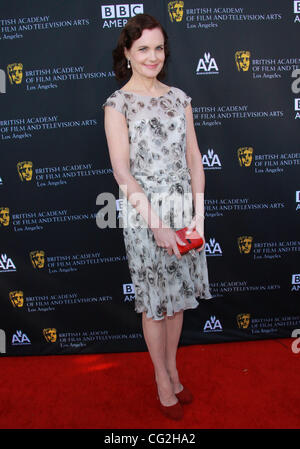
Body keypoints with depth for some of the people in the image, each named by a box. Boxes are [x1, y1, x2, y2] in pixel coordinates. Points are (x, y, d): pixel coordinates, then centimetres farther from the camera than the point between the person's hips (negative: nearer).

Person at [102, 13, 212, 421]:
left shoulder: (179, 97, 8)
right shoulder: (117, 104, -5)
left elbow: (194, 157, 5)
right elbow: (121, 170, -12)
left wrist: (198, 213, -4)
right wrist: (156, 223, -18)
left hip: (183, 208, 5)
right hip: (143, 212, -4)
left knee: (178, 294, 15)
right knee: (155, 301, 8)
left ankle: (172, 369, 37)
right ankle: (163, 381, 30)